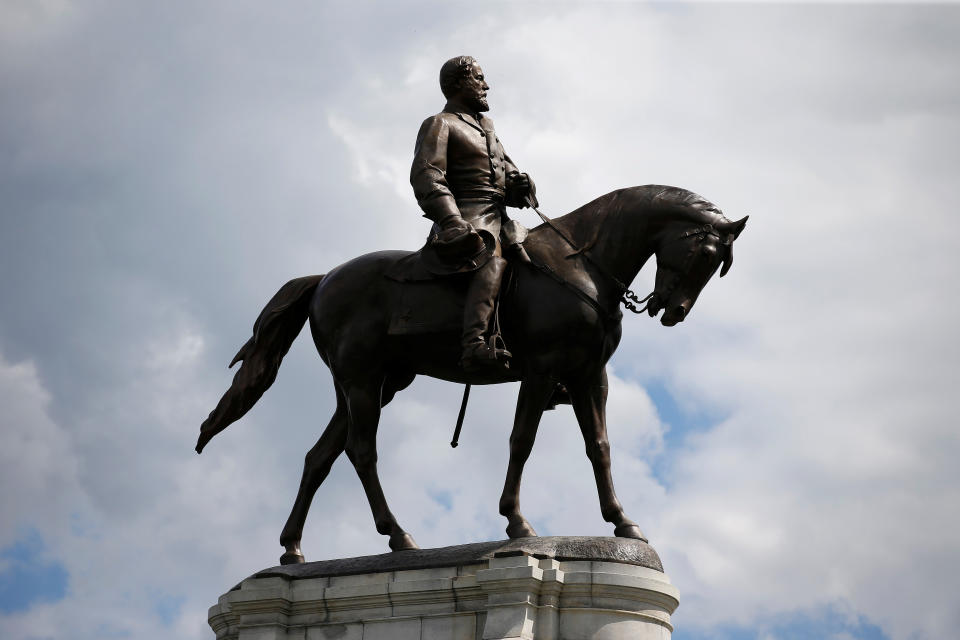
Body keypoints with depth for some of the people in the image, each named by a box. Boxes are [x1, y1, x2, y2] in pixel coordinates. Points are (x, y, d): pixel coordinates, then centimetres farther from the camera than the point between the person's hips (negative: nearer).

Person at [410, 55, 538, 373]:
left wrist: (519, 183, 1)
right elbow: (426, 179, -13)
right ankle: (473, 345, -53)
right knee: (494, 257, -34)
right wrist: (455, 226, -29)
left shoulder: (486, 126, 29)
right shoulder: (439, 125, 2)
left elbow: (506, 169, 29)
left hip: (497, 219, 9)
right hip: (468, 220, -9)